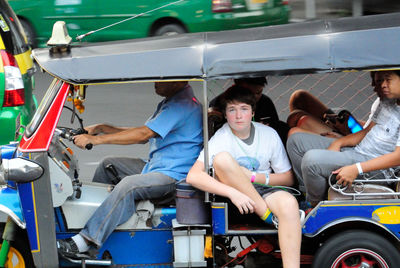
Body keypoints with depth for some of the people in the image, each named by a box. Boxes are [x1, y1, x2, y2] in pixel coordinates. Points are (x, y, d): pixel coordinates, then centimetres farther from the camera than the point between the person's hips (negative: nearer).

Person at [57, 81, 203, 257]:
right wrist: (102, 128, 12)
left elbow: (144, 134, -25)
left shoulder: (183, 105, -19)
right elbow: (144, 134, 20)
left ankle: (84, 241, -36)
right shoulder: (168, 102, 16)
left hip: (174, 174, -11)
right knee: (109, 164, 17)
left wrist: (96, 140, -23)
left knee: (128, 184, -33)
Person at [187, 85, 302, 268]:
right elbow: (193, 176, -22)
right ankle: (269, 216, -23)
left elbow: (288, 179, 4)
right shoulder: (220, 138, -9)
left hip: (264, 192, 1)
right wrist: (233, 192, -32)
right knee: (223, 158, -28)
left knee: (289, 203, -33)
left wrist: (252, 177, -12)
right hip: (234, 197, -1)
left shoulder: (269, 134, 0)